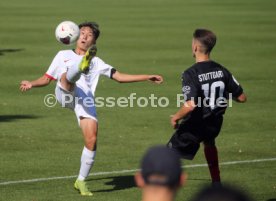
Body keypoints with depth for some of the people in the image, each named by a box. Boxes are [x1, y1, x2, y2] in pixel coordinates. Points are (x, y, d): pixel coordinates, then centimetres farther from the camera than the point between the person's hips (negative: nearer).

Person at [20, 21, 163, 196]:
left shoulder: (96, 62, 30)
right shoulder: (63, 55, 30)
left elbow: (120, 77, 27)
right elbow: (46, 79, 28)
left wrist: (148, 77, 19)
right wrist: (31, 84, 8)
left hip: (85, 98, 1)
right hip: (65, 94, -1)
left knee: (92, 140, -12)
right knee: (69, 76, -33)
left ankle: (81, 181, 3)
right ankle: (82, 65, -70)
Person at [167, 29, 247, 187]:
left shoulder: (191, 74, -24)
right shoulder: (222, 71, -6)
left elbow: (190, 105, -35)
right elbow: (242, 98, 0)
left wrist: (176, 117, -16)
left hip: (194, 126, -6)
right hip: (215, 124, 6)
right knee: (209, 143, 39)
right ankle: (216, 184, 48)